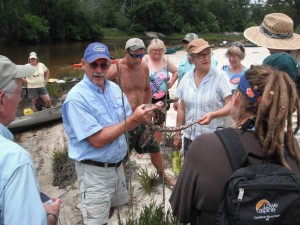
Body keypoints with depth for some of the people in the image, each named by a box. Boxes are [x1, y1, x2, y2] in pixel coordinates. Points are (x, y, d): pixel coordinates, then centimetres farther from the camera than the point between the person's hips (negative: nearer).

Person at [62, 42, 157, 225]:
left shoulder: (114, 88, 0)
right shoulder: (77, 97, -22)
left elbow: (125, 124, 6)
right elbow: (97, 140, -25)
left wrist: (142, 119, -16)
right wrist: (133, 119, -27)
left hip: (117, 165, 7)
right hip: (94, 170, -7)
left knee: (110, 210, 26)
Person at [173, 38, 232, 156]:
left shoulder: (220, 76, -8)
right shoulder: (186, 78, 5)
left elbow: (231, 106, -13)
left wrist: (213, 115, -29)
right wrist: (177, 134, 13)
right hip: (189, 137, 5)